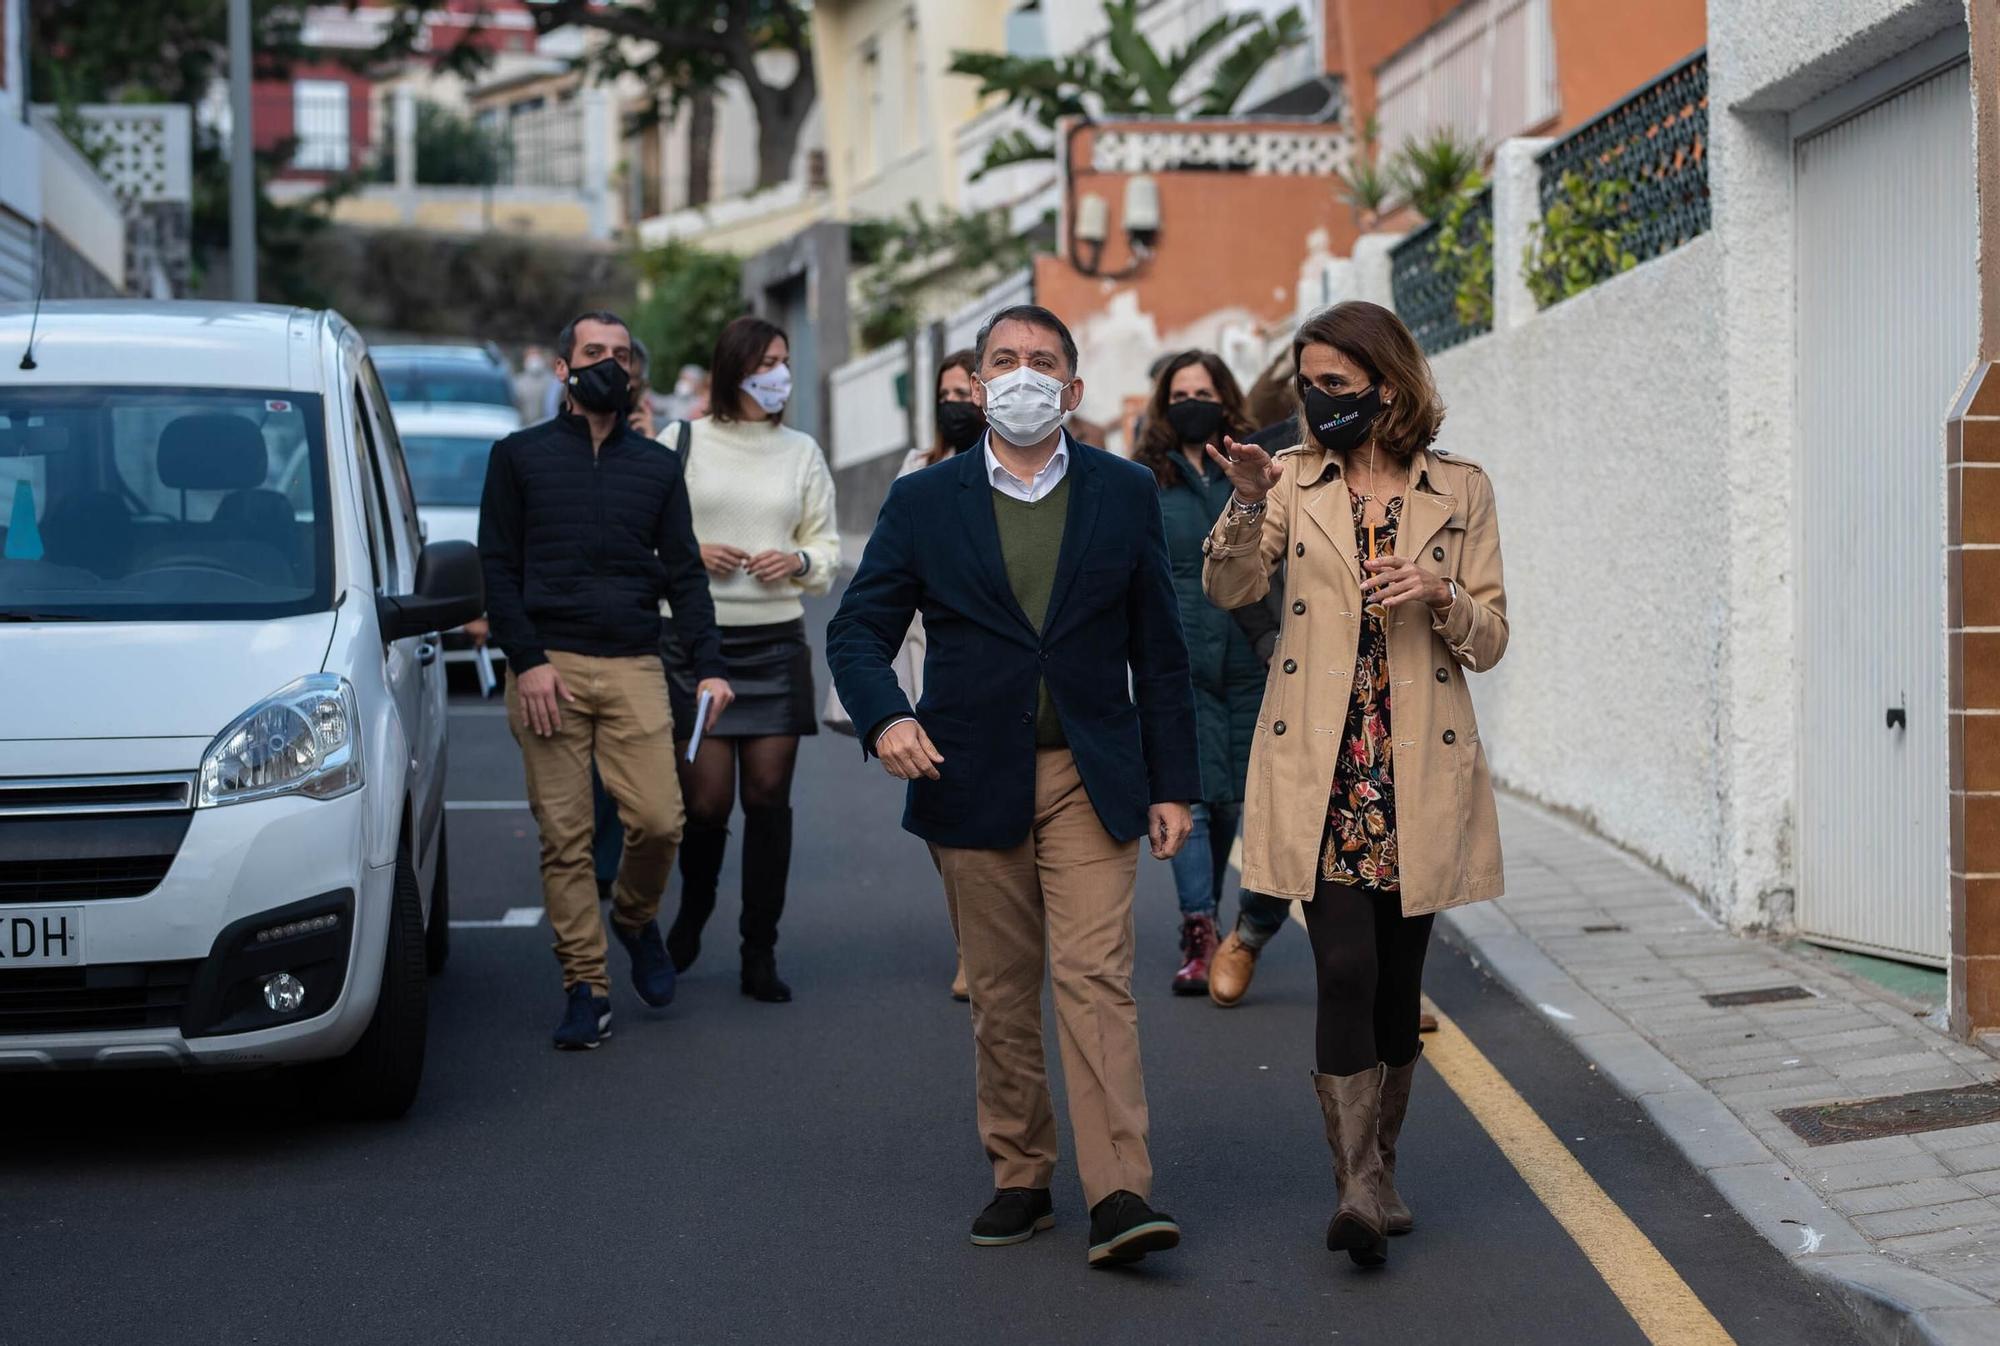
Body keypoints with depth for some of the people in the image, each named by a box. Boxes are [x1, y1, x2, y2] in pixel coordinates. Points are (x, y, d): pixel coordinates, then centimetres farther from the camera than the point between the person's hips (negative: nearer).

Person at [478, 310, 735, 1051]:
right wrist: (527, 661, -8)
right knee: (564, 837, -3)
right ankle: (586, 987, 4)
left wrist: (709, 666, 0)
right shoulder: (519, 456, 9)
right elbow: (498, 566, 4)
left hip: (635, 668, 2)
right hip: (548, 667, -1)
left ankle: (635, 918, 21)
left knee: (659, 821, -10)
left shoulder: (657, 466, 15)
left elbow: (684, 573, 13)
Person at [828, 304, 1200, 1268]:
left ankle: (1118, 1197, -14)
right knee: (1000, 994, 7)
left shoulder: (1125, 494, 6)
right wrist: (883, 717, -17)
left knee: (1096, 977, -11)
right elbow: (858, 630, 4)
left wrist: (1172, 783, 4)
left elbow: (1157, 648, 7)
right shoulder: (923, 502, 5)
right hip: (973, 781, 1)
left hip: (1091, 777, -1)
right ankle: (1020, 1179, 18)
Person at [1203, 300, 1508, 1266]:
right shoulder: (1296, 480, 6)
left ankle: (1376, 1175, 23)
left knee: (1398, 978, 8)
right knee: (1346, 969, -13)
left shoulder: (1460, 492, 5)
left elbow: (1490, 642, 5)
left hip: (1420, 774, 1)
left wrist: (1441, 593, -14)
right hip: (1321, 770, -1)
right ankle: (1359, 1187, -11)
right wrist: (1248, 506, -23)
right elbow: (1229, 590, -7)